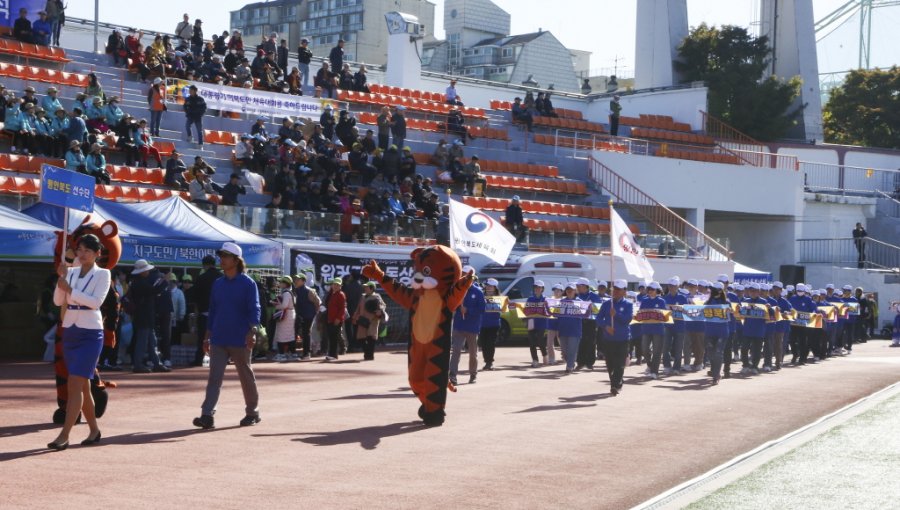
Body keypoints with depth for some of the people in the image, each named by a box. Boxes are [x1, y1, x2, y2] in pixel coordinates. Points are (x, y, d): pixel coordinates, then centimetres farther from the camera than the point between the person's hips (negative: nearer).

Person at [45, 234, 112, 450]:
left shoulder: (102, 274, -4)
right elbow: (58, 301, 2)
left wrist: (70, 289, -20)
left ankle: (64, 436, -18)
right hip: (69, 332, 6)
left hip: (90, 333, -6)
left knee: (75, 384, -14)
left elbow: (96, 302, -16)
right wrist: (61, 278, -11)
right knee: (82, 385, 11)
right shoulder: (71, 272, 9)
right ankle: (94, 430, 23)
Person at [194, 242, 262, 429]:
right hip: (218, 340, 5)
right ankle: (207, 415, -11)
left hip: (240, 340, -5)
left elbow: (254, 309, -11)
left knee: (246, 376, 7)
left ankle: (252, 412, 21)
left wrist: (252, 332, -25)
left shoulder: (248, 284, -6)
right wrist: (207, 336, 15)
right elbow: (212, 311, 16)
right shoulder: (218, 284, 11)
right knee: (214, 377, -4)